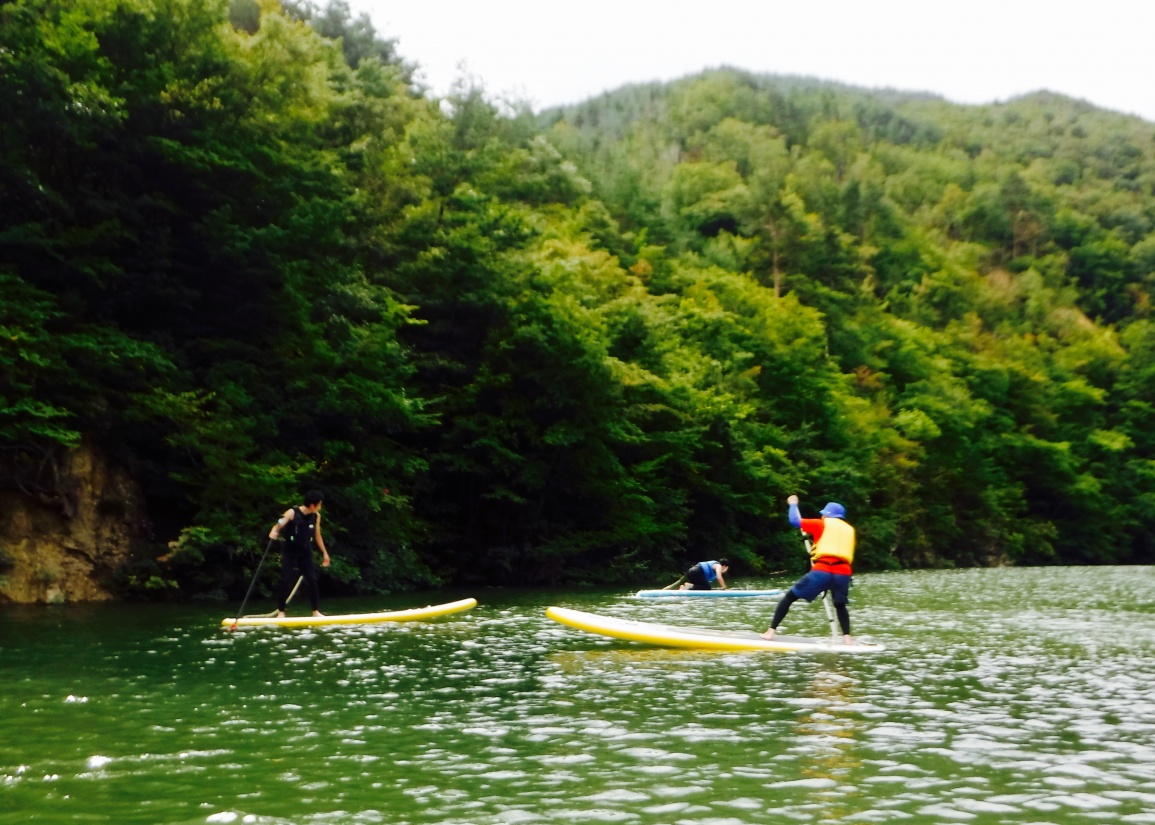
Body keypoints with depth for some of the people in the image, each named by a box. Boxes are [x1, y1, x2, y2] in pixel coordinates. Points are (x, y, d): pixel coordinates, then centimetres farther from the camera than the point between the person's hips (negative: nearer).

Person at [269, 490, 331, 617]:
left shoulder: (316, 516, 1)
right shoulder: (292, 513, -14)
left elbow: (317, 535, 12)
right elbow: (279, 525, -24)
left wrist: (324, 553, 15)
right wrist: (274, 532, -47)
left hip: (305, 553, 4)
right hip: (289, 552, -4)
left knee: (312, 580, -2)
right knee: (286, 581, -7)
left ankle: (316, 611, 7)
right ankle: (280, 612, 2)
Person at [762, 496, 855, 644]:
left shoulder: (823, 524, 14)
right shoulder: (849, 530, 26)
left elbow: (795, 520, 12)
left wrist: (793, 504, 30)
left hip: (822, 571, -4)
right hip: (843, 573, 4)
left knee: (789, 597, 8)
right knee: (840, 605, 28)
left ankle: (771, 631, 1)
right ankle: (847, 637, 9)